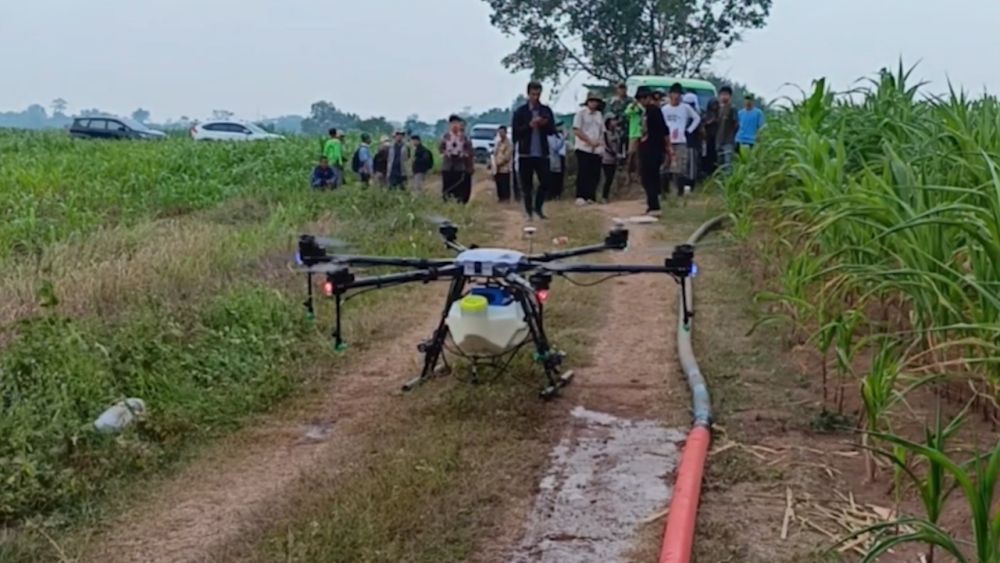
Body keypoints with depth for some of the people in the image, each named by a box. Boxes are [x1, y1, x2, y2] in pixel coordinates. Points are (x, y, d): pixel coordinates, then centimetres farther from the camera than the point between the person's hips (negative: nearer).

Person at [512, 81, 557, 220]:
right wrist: (530, 125, -17)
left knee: (545, 182, -3)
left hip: (542, 153, 2)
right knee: (527, 185, 2)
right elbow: (515, 132, -5)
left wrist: (545, 124, -14)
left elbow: (552, 130, 7)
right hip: (526, 153, -2)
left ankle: (538, 207, 16)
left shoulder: (546, 110, 8)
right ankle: (528, 211, 12)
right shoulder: (520, 111, 0)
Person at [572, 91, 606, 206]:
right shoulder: (581, 113, -1)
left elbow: (602, 132, 17)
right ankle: (580, 196, -7)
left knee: (595, 174, 2)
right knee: (583, 173, -9)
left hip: (597, 150, 5)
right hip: (584, 149, -5)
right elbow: (576, 131, -8)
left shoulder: (599, 115, 15)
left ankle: (591, 197, 9)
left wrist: (601, 145, 2)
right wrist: (590, 141, -12)